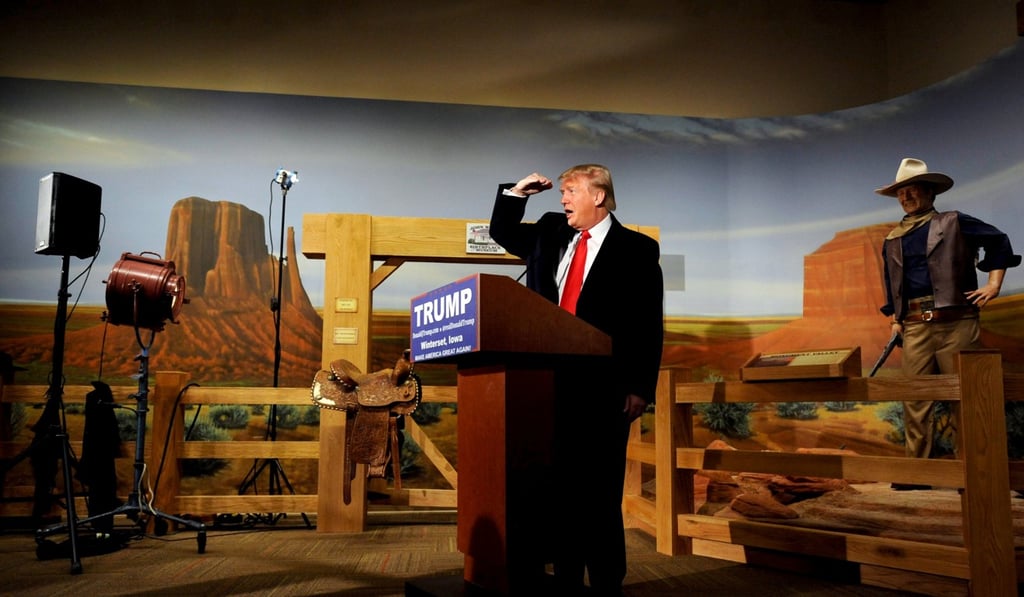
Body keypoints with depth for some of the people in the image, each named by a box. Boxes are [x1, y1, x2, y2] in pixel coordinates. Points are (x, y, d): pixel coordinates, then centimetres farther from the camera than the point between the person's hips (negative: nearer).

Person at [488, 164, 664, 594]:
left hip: (603, 385, -5)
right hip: (552, 379, 5)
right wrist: (515, 193, 10)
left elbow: (649, 324, -5)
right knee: (562, 483, 10)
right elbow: (502, 233, 27)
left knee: (599, 488, 1)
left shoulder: (636, 248, -1)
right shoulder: (550, 233, 14)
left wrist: (641, 387, -11)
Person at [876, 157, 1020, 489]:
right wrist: (895, 319, 14)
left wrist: (993, 284, 1)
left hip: (956, 324, -4)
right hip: (915, 328, 4)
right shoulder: (893, 240, 17)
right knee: (915, 400, 1)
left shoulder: (954, 224, 6)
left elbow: (999, 241, 9)